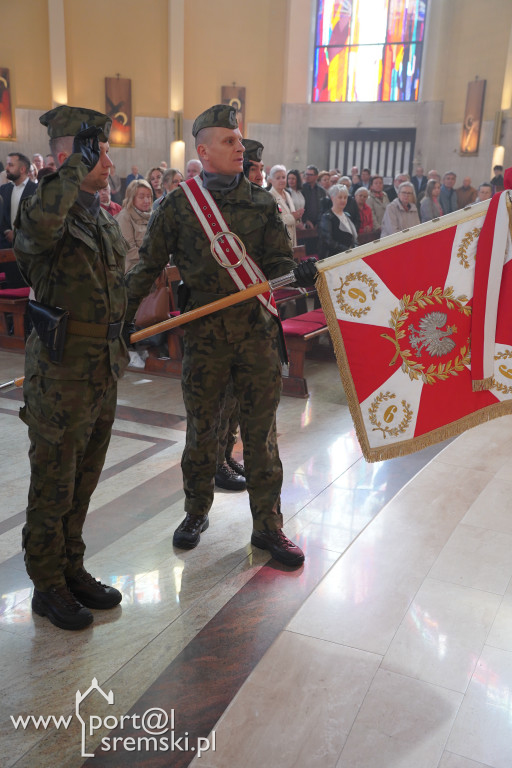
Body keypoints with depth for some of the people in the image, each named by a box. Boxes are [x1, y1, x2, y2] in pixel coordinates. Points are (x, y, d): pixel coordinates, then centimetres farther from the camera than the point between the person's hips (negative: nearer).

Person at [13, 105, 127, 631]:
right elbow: (39, 227, -41)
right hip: (62, 374, -8)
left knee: (83, 481, 17)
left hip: (103, 370, 8)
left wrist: (118, 349, 23)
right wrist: (75, 168, -27)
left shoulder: (102, 217, 14)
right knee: (53, 486, 6)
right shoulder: (46, 209, -13)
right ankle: (48, 586, 22)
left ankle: (72, 569, 33)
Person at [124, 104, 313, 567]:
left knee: (261, 429, 6)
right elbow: (148, 266, 5)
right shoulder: (179, 204, 2)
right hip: (204, 332, -1)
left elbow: (276, 259, 3)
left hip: (256, 328, 1)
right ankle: (196, 513, 32)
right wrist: (121, 315, -1)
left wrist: (296, 271, -20)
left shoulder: (262, 202, 7)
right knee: (201, 429, 10)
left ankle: (267, 526, 19)